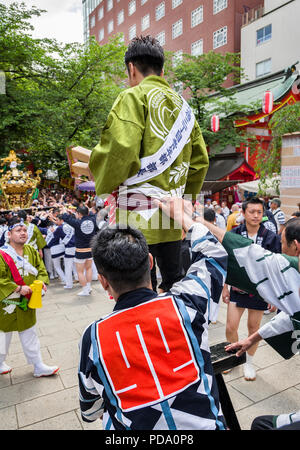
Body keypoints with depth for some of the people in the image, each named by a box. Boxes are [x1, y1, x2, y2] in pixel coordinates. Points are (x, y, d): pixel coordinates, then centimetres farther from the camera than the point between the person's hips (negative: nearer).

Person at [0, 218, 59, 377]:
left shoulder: (31, 251, 0)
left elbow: (41, 269, 7)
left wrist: (41, 282, -11)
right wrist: (18, 288, -25)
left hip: (27, 302, 6)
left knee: (30, 335, 17)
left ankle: (39, 367, 28)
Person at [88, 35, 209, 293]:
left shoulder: (134, 97, -3)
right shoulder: (182, 104, 18)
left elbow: (120, 149, -17)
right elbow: (200, 160, 16)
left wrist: (102, 189, 0)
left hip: (140, 215, -7)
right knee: (175, 284, 18)